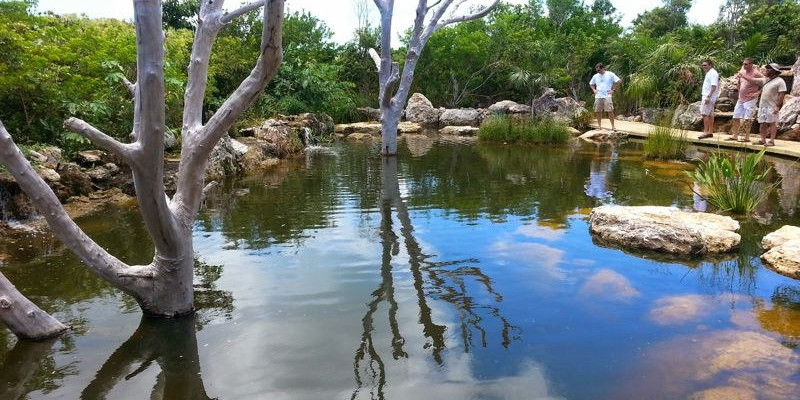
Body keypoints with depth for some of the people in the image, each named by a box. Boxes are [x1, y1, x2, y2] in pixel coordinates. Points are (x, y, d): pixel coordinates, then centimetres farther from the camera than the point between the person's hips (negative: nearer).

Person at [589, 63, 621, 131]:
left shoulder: (610, 74, 0)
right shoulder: (595, 76, 11)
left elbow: (618, 81, 1)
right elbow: (591, 84, 26)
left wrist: (613, 90, -4)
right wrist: (594, 90, 10)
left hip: (607, 96, -4)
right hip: (598, 97, 4)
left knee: (610, 111, -9)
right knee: (598, 111, 3)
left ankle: (613, 126, -5)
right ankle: (599, 126, 13)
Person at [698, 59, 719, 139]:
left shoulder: (712, 73, -13)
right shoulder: (709, 73, 19)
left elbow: (714, 86, -21)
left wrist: (708, 96, -26)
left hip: (709, 97, -11)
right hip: (707, 96, 11)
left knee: (705, 113, -13)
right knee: (710, 114, 12)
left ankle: (706, 132, -14)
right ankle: (710, 132, 17)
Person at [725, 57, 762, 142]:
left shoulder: (756, 73, -13)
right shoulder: (742, 71, 7)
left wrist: (757, 92, -13)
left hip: (750, 99, -7)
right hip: (741, 99, 7)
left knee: (747, 119, -6)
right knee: (736, 117, 9)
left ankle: (747, 137, -1)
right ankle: (734, 135, 17)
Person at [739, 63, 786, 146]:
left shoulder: (779, 81, -7)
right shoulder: (765, 80, 15)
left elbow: (782, 94, -12)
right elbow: (752, 80, 23)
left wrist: (778, 106, -18)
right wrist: (742, 76, 21)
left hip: (772, 107, -7)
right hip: (762, 106, 7)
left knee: (772, 123, -5)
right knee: (762, 123, 8)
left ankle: (772, 141, -4)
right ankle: (763, 140, 13)